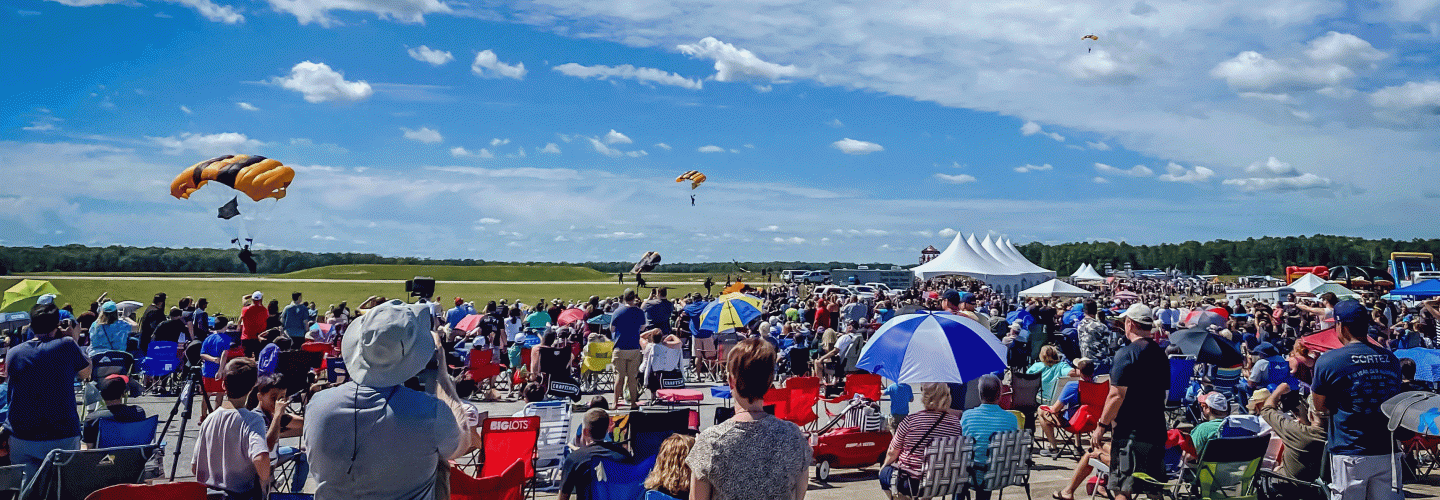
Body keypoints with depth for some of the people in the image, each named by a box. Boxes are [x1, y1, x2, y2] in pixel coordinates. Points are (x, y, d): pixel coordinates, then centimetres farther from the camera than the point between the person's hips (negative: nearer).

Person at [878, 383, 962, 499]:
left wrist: (884, 466, 17)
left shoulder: (910, 421, -15)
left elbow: (892, 453, -2)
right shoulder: (955, 422, -7)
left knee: (884, 472, 23)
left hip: (911, 483, -4)